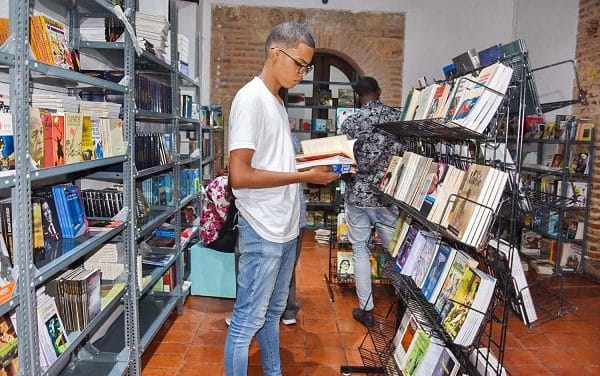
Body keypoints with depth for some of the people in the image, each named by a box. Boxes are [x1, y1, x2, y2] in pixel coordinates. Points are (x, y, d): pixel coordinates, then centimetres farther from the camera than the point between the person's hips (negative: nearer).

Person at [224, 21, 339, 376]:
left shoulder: (277, 101, 13)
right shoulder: (250, 99, -15)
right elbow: (239, 175, -22)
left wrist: (316, 162, 4)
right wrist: (305, 176, -18)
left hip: (286, 227, 10)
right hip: (264, 231, -9)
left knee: (273, 312, 21)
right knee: (247, 321, 3)